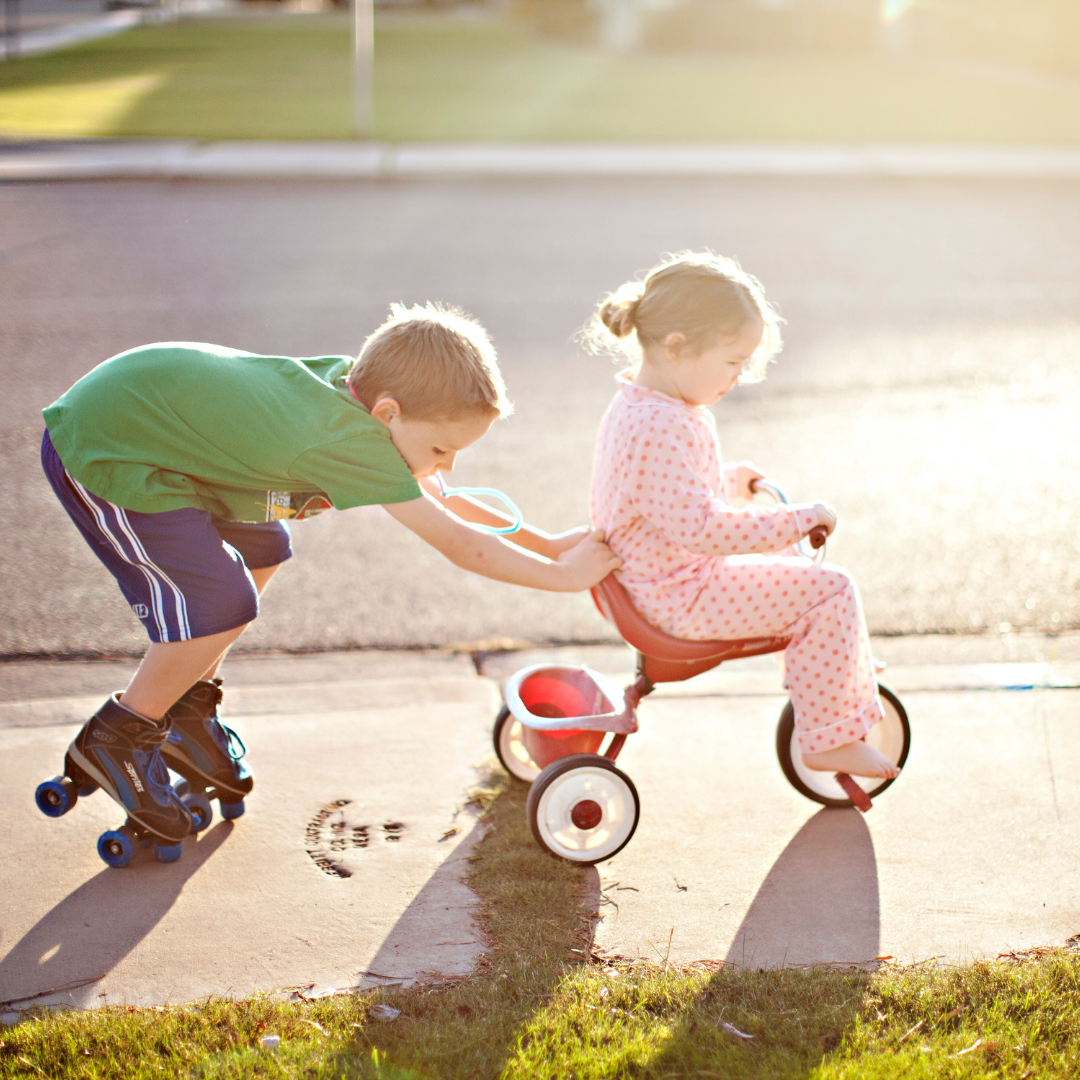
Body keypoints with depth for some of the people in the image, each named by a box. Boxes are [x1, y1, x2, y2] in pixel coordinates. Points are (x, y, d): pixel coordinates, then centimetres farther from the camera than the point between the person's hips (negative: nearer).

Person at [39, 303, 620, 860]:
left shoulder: (349, 384, -2)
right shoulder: (349, 441, -29)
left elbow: (441, 501, 9)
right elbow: (459, 545, -26)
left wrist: (547, 543, 7)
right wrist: (563, 573, -17)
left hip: (136, 406, 10)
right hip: (98, 455, -10)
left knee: (261, 549, 16)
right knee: (223, 602, -14)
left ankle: (185, 709, 29)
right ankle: (115, 741, 6)